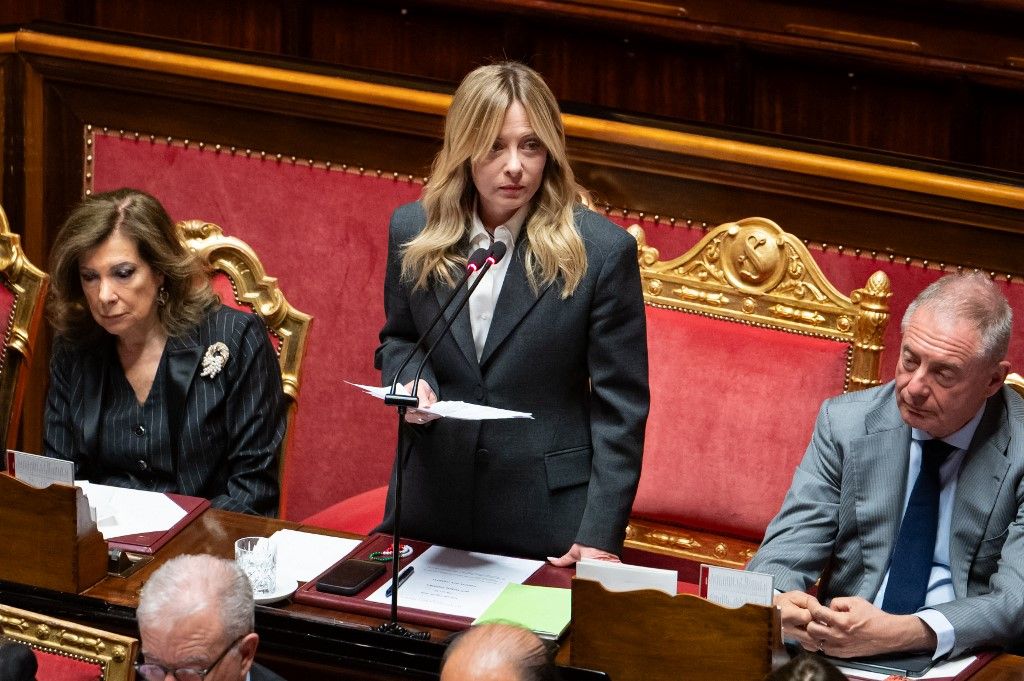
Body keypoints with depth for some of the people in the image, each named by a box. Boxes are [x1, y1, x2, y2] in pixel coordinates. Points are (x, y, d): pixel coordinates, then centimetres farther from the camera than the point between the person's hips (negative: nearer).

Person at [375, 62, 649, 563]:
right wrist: (411, 382, -9)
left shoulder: (602, 250, -11)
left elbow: (620, 407, -9)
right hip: (433, 500, 3)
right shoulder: (412, 232, 0)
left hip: (548, 515, -3)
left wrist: (601, 535, -15)